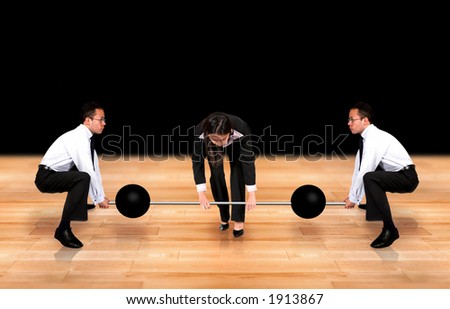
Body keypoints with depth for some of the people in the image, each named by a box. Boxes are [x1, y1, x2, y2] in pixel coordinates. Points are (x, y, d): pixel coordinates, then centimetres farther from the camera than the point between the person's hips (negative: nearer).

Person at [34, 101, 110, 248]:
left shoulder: (85, 137, 6)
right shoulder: (79, 139, -22)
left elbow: (94, 167, 8)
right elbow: (88, 172, -23)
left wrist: (102, 194, 7)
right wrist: (99, 198, -14)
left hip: (57, 174, 10)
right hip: (46, 177, -10)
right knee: (83, 177, -33)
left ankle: (79, 202, 40)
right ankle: (63, 230, -31)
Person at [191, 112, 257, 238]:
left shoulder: (241, 130, -44)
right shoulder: (200, 133, -41)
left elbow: (248, 161, -37)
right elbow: (197, 162, -31)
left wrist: (251, 195, -36)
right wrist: (201, 194, -33)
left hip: (236, 145, -1)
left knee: (237, 174, -15)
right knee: (216, 175, -9)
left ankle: (238, 220, -7)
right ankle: (224, 218, 6)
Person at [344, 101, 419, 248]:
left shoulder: (374, 138, -22)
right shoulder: (367, 137, 5)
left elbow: (364, 172, -22)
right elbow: (358, 168, 7)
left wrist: (353, 199, -13)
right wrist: (351, 195, 6)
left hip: (407, 177, -10)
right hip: (395, 174, 10)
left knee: (369, 177, -33)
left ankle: (389, 230, -28)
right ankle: (373, 202, 23)